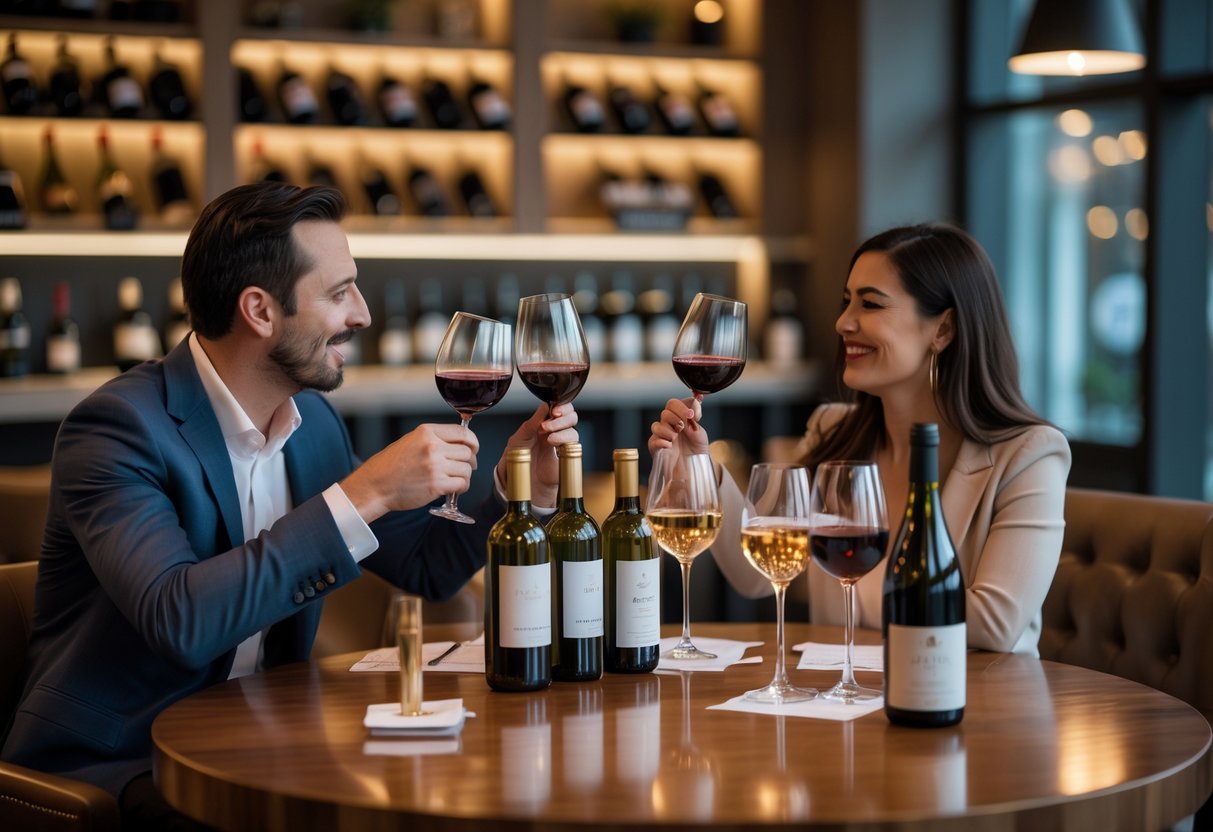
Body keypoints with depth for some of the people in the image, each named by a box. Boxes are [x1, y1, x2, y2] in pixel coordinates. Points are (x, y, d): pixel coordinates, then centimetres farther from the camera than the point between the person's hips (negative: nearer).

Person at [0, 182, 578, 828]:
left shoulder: (314, 421, 5)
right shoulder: (118, 426, -18)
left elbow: (425, 569, 16)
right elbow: (178, 620, -32)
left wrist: (524, 488, -2)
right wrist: (363, 496, -31)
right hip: (110, 767, -6)